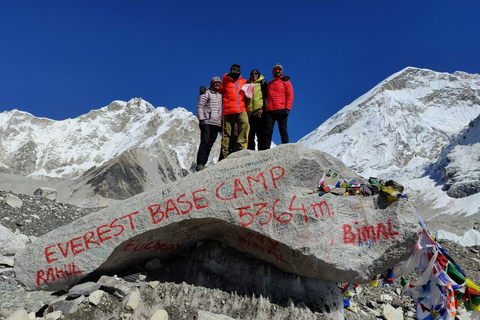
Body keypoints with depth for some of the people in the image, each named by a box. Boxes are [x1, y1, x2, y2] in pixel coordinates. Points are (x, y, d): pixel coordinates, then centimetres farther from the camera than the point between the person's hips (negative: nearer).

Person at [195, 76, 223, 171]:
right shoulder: (206, 93, 5)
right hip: (207, 122, -6)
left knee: (209, 145, 0)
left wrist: (222, 123, 19)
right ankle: (200, 164, -17)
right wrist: (202, 119, -14)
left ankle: (203, 164, 1)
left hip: (216, 124, 6)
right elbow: (200, 107, -3)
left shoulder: (220, 96, 24)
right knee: (205, 142, -15)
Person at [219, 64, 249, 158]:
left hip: (241, 110, 1)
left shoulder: (243, 82, 22)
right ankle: (225, 152, 0)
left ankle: (241, 145, -25)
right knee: (227, 132, -4)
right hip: (228, 111, -1)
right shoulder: (226, 82, 16)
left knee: (245, 124, -27)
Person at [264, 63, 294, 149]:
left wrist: (287, 108, -11)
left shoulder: (286, 82, 13)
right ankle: (266, 149, -3)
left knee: (283, 130, -6)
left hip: (281, 110, -3)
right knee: (268, 131, -3)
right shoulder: (269, 84, 25)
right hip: (270, 111, 4)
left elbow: (290, 95, 3)